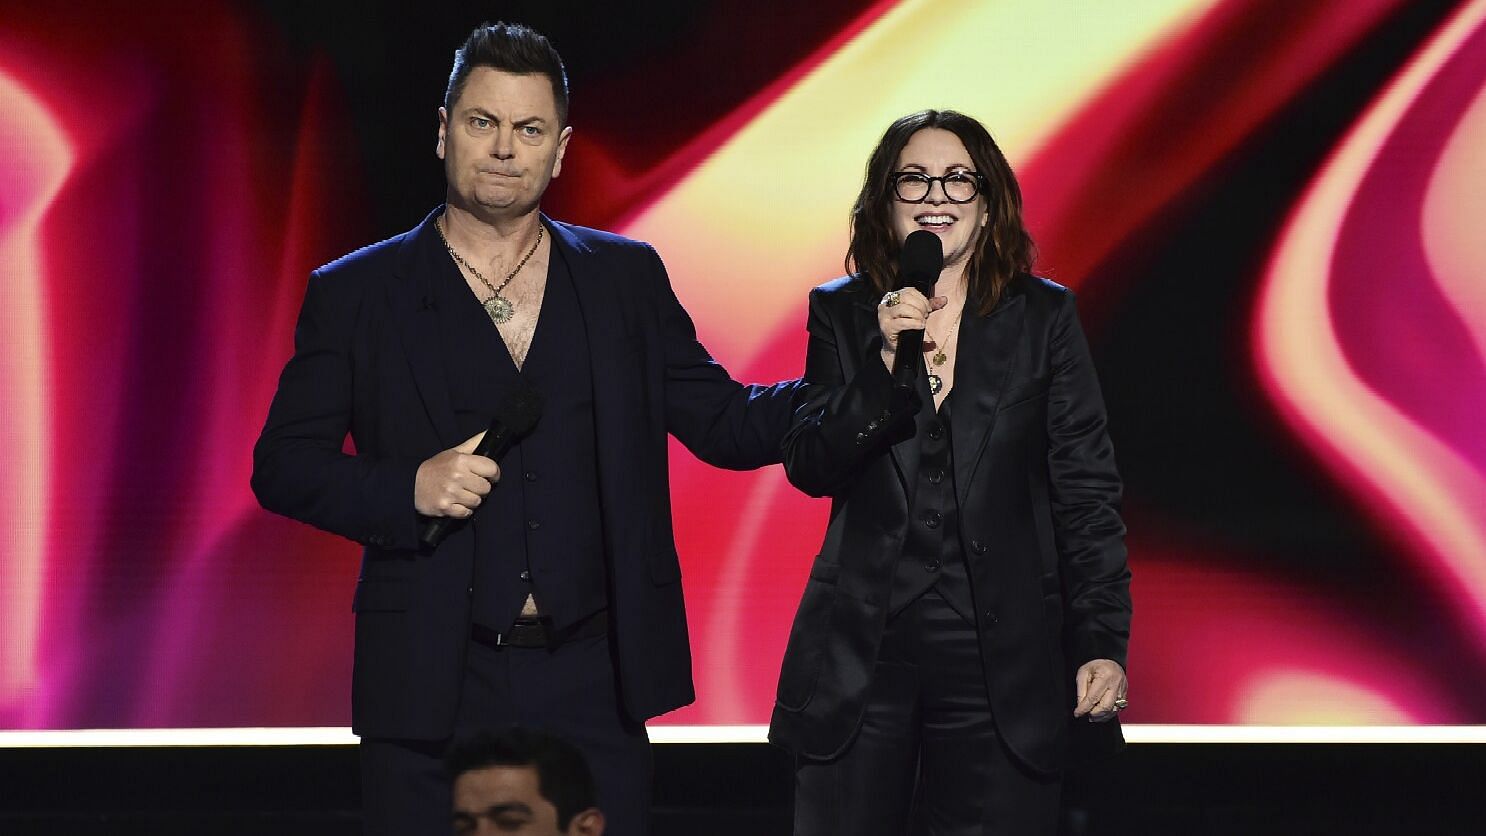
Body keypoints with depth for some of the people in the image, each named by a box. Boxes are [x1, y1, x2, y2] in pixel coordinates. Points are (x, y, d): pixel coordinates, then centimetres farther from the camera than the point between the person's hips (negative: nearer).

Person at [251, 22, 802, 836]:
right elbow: (282, 465, 4)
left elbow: (726, 424, 10)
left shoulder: (626, 279, 10)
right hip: (433, 688, -1)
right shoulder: (354, 294, 4)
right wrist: (408, 490, -13)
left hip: (591, 679, 2)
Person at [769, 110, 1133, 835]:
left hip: (1002, 659, -1)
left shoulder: (1043, 318, 5)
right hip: (861, 655, 1)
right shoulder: (840, 315, 7)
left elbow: (1086, 492, 4)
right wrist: (888, 362, -18)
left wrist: (1103, 643, -3)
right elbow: (810, 469, -4)